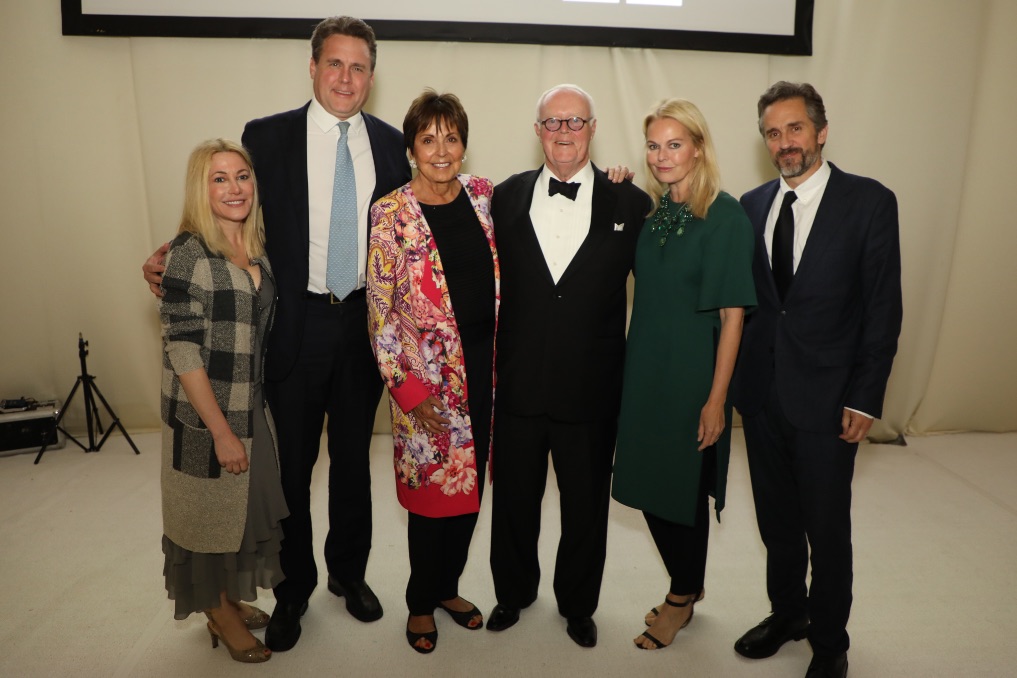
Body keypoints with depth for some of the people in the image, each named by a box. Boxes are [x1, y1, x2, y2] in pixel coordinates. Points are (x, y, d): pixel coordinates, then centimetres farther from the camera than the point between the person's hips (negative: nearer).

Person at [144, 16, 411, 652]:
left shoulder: (390, 143, 4)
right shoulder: (267, 136, -2)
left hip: (363, 322, 2)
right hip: (296, 325, -2)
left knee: (353, 457, 17)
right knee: (291, 464, 10)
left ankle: (349, 571, 39)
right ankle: (293, 588, 32)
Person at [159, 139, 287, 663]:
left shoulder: (258, 250, 3)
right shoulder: (187, 255, -16)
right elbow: (182, 352, -18)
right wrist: (222, 431, -18)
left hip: (255, 411, 6)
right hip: (206, 418, -6)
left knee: (247, 508, 19)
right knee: (210, 513, 12)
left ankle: (232, 601, 41)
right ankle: (219, 616, 33)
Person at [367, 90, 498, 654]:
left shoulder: (482, 194, 4)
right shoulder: (392, 213, -9)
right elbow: (379, 308, -9)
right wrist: (407, 388, -13)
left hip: (482, 367, 5)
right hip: (428, 375, -4)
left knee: (469, 485, 16)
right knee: (431, 490, 7)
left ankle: (447, 586, 38)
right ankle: (421, 602, 31)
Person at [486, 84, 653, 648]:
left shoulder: (628, 203, -3)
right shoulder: (506, 198, 3)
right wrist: (488, 364, 1)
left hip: (592, 388, -1)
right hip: (517, 384, 2)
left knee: (586, 505, 16)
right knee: (513, 497, 18)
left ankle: (578, 604, 41)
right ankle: (513, 592, 43)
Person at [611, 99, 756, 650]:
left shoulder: (726, 215, -11)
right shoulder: (648, 211, 7)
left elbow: (732, 314, -14)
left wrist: (717, 398, -18)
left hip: (691, 377, -6)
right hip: (643, 372, 6)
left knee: (685, 489, 8)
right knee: (649, 485, 14)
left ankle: (681, 600, 32)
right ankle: (686, 584, 38)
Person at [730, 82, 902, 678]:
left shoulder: (869, 202, -6)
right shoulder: (752, 205, 6)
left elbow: (883, 308, -7)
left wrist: (866, 399, -10)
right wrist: (732, 378, 3)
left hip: (826, 399, -4)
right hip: (762, 393, 4)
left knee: (827, 529, 10)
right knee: (776, 522, 18)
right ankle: (787, 613, 40)